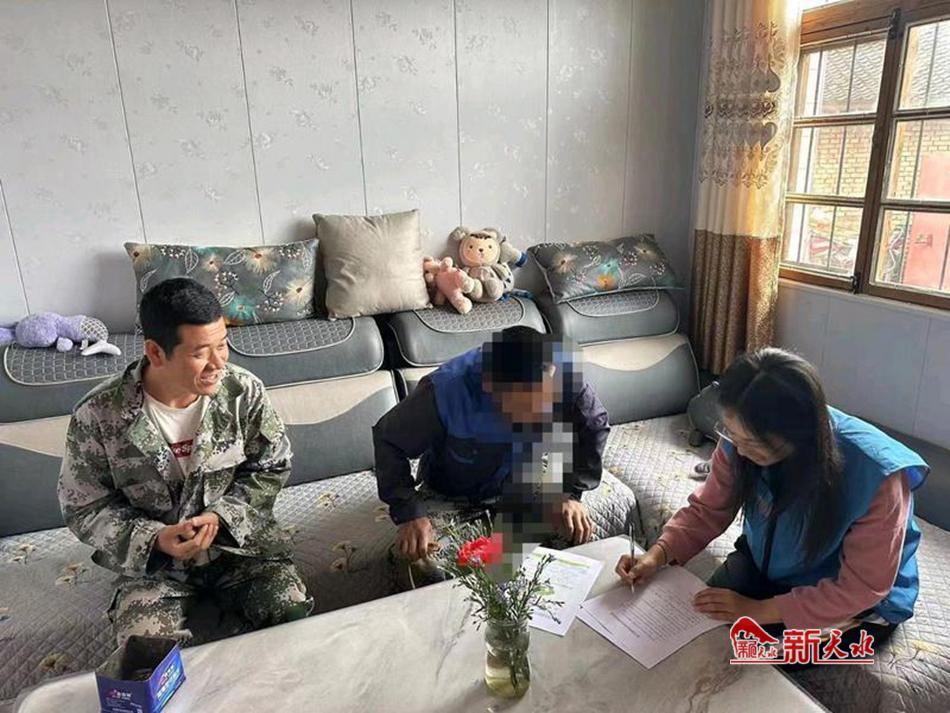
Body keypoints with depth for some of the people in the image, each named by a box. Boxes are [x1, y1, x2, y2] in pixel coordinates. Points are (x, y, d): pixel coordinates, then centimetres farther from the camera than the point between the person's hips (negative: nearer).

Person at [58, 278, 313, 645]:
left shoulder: (244, 391, -14)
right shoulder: (97, 415, -17)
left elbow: (271, 467, -2)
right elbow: (84, 507, -6)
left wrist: (220, 516, -17)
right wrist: (153, 539, -21)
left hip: (239, 539, 1)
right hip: (152, 558, 0)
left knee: (294, 616, -16)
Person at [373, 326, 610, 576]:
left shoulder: (565, 376, -27)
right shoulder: (445, 390, -34)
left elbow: (595, 428, -7)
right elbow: (388, 440, -19)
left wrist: (570, 493, -17)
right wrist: (410, 514, -29)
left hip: (525, 488, 3)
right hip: (450, 496, -2)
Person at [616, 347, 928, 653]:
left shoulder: (876, 475, -33)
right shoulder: (742, 438, -21)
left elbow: (860, 589, -23)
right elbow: (708, 508, -6)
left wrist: (758, 610, -25)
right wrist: (658, 554, -22)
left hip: (855, 602, -4)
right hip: (764, 564, 4)